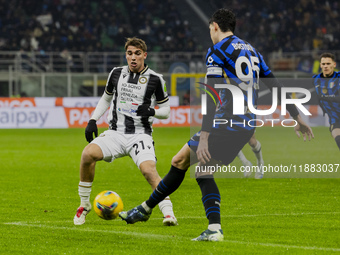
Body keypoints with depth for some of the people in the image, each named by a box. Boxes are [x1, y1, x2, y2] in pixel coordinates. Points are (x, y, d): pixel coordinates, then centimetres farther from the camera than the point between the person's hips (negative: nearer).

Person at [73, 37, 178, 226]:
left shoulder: (155, 79, -2)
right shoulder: (117, 74, 8)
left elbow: (166, 110, 6)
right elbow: (106, 99, 23)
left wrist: (151, 111, -16)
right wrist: (92, 121, 11)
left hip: (140, 135, -3)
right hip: (115, 132, 3)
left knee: (148, 170, -30)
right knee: (88, 154, -23)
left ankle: (168, 213, -23)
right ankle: (84, 205, -6)